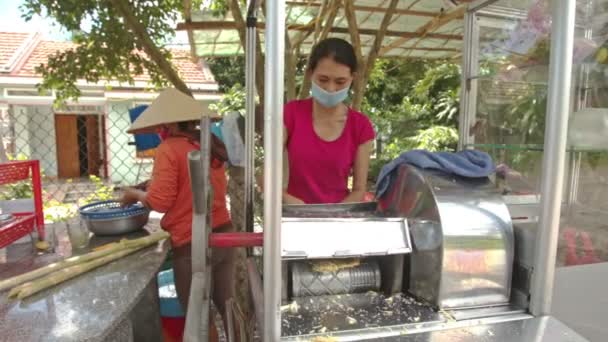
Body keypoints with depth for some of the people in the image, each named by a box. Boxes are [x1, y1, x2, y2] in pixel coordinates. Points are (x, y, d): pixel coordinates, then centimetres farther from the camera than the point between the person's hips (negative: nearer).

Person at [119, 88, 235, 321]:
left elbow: (160, 201, -14)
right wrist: (152, 186, 14)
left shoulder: (169, 149, -13)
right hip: (223, 234, 7)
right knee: (226, 305, 20)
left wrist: (135, 194, 4)